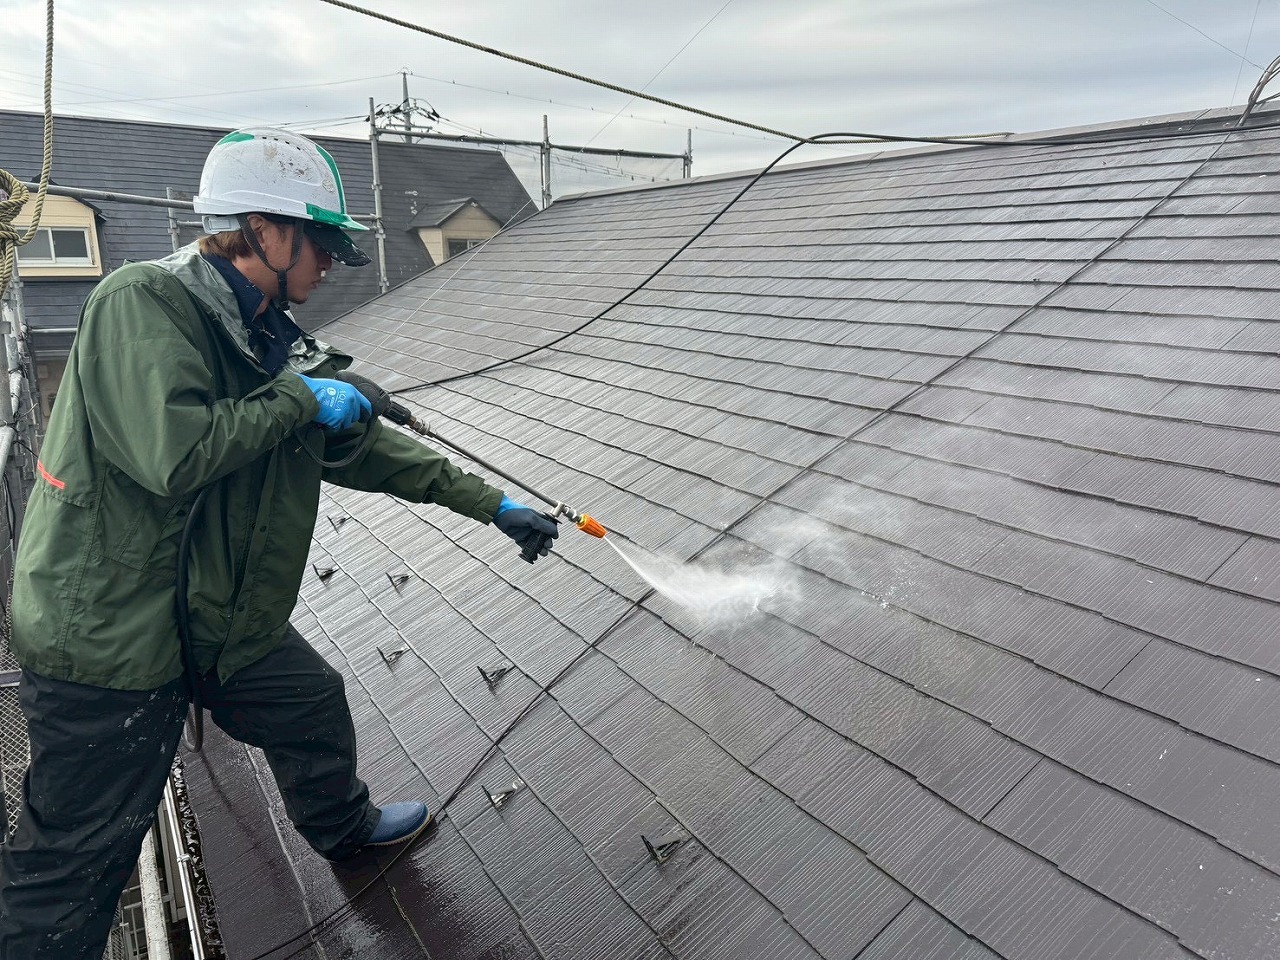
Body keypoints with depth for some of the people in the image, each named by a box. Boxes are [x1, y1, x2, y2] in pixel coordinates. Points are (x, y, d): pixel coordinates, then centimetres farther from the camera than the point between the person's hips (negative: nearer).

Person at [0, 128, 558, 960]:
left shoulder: (268, 337, 5)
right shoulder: (143, 303, -20)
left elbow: (361, 445, 9)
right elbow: (171, 453, -34)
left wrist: (493, 505, 10)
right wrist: (299, 401, -19)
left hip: (217, 612, 8)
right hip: (108, 632, -8)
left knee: (312, 705, 23)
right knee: (74, 863, 5)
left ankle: (345, 828, 50)